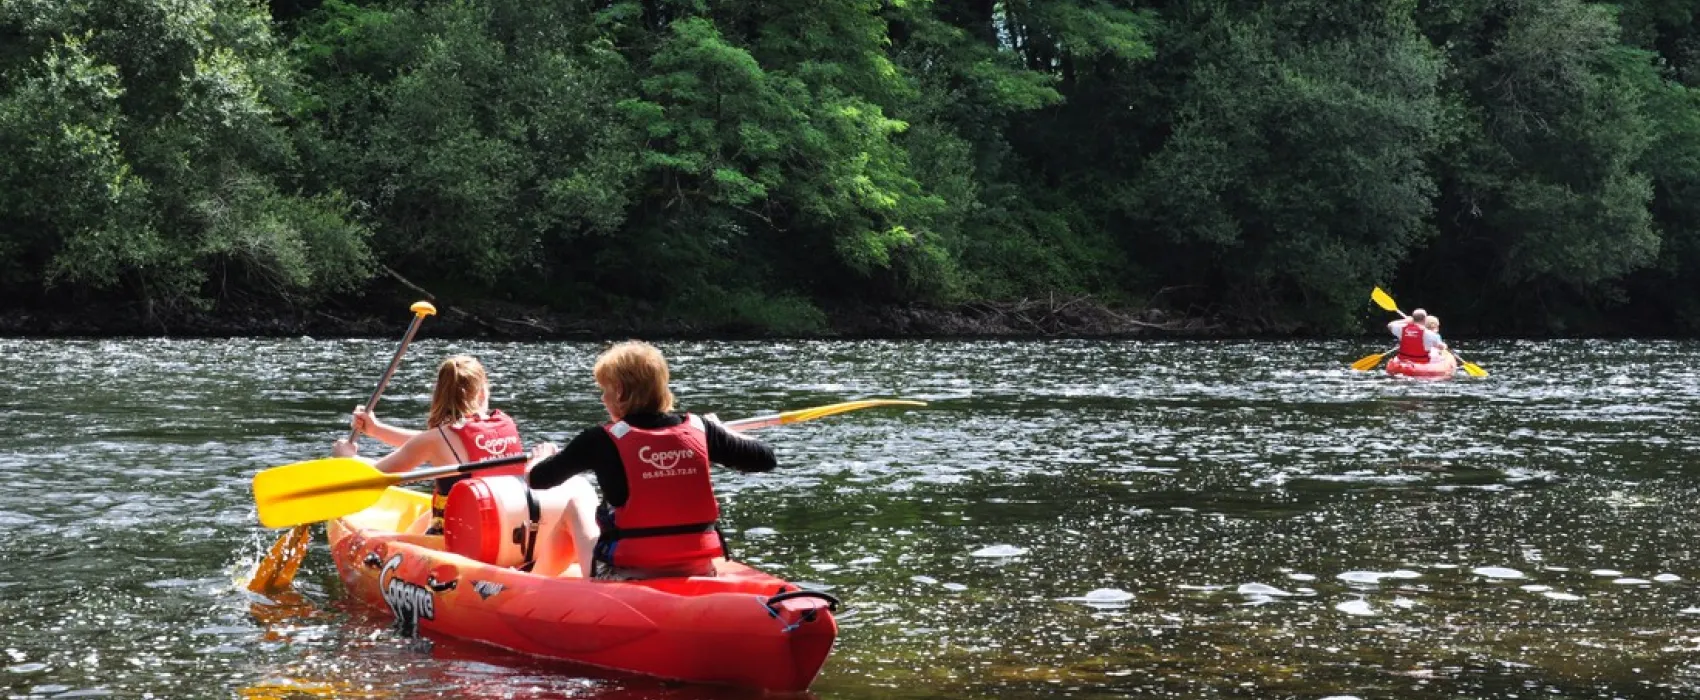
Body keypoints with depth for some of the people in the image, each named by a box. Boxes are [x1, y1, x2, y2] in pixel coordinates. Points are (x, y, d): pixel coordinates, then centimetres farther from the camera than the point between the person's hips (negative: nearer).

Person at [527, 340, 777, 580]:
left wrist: (546, 458, 22)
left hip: (626, 576, -4)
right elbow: (765, 458, 7)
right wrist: (722, 432, 27)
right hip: (696, 570, 4)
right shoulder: (698, 429, -2)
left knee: (574, 494, 22)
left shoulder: (602, 440, -11)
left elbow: (539, 480, -3)